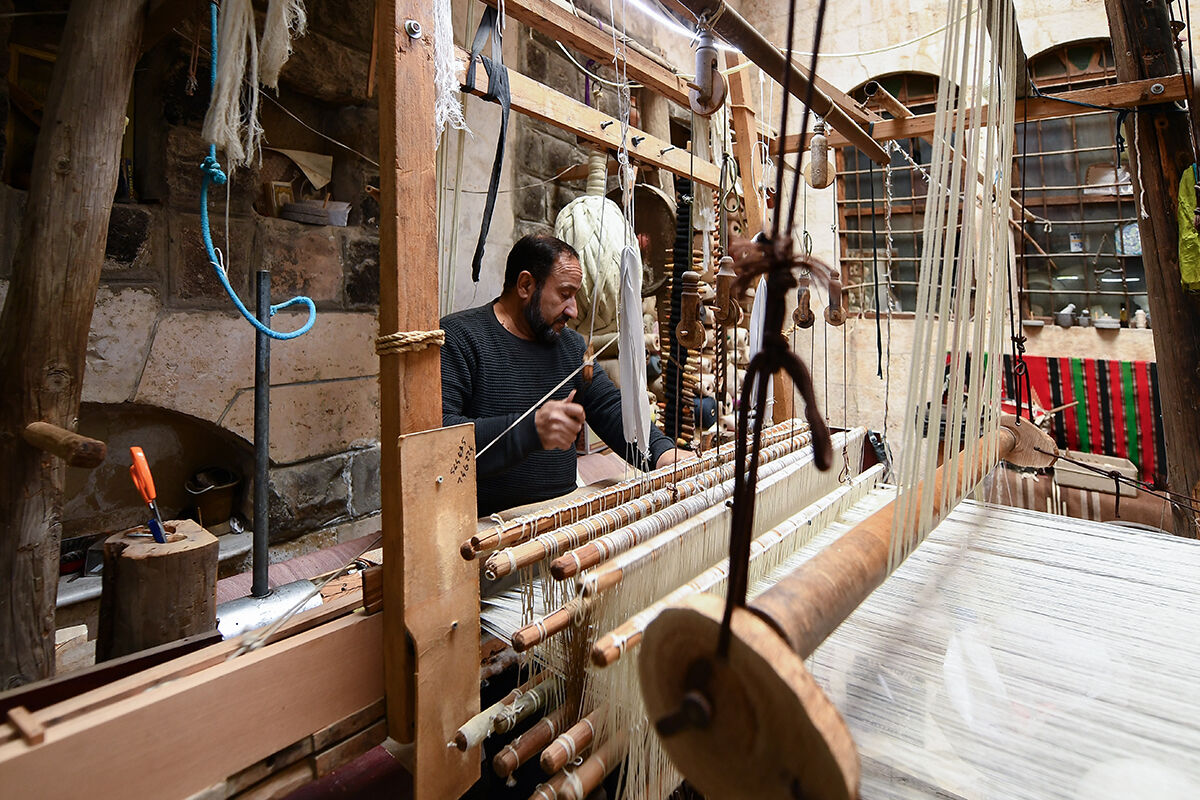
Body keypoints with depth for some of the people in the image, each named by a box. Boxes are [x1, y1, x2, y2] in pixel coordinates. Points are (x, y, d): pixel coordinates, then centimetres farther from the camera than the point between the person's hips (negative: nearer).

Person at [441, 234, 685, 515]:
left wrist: (662, 452, -7)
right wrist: (530, 430, -31)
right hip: (486, 522, -6)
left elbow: (610, 407, 11)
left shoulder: (570, 344, 16)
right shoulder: (458, 336, -8)